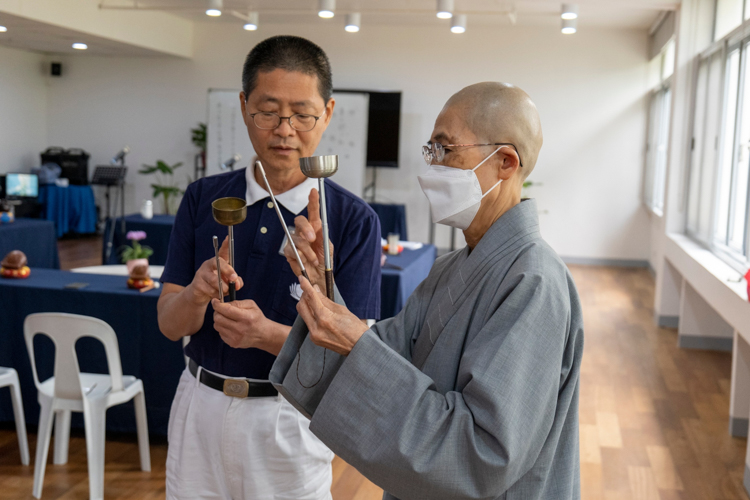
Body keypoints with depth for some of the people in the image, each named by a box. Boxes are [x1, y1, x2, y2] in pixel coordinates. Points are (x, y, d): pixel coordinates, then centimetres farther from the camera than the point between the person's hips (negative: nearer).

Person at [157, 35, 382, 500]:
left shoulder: (354, 219, -12)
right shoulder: (203, 198, -1)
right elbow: (170, 323, -2)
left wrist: (266, 334, -31)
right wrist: (198, 293, -24)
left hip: (289, 420, -3)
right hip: (199, 407, 3)